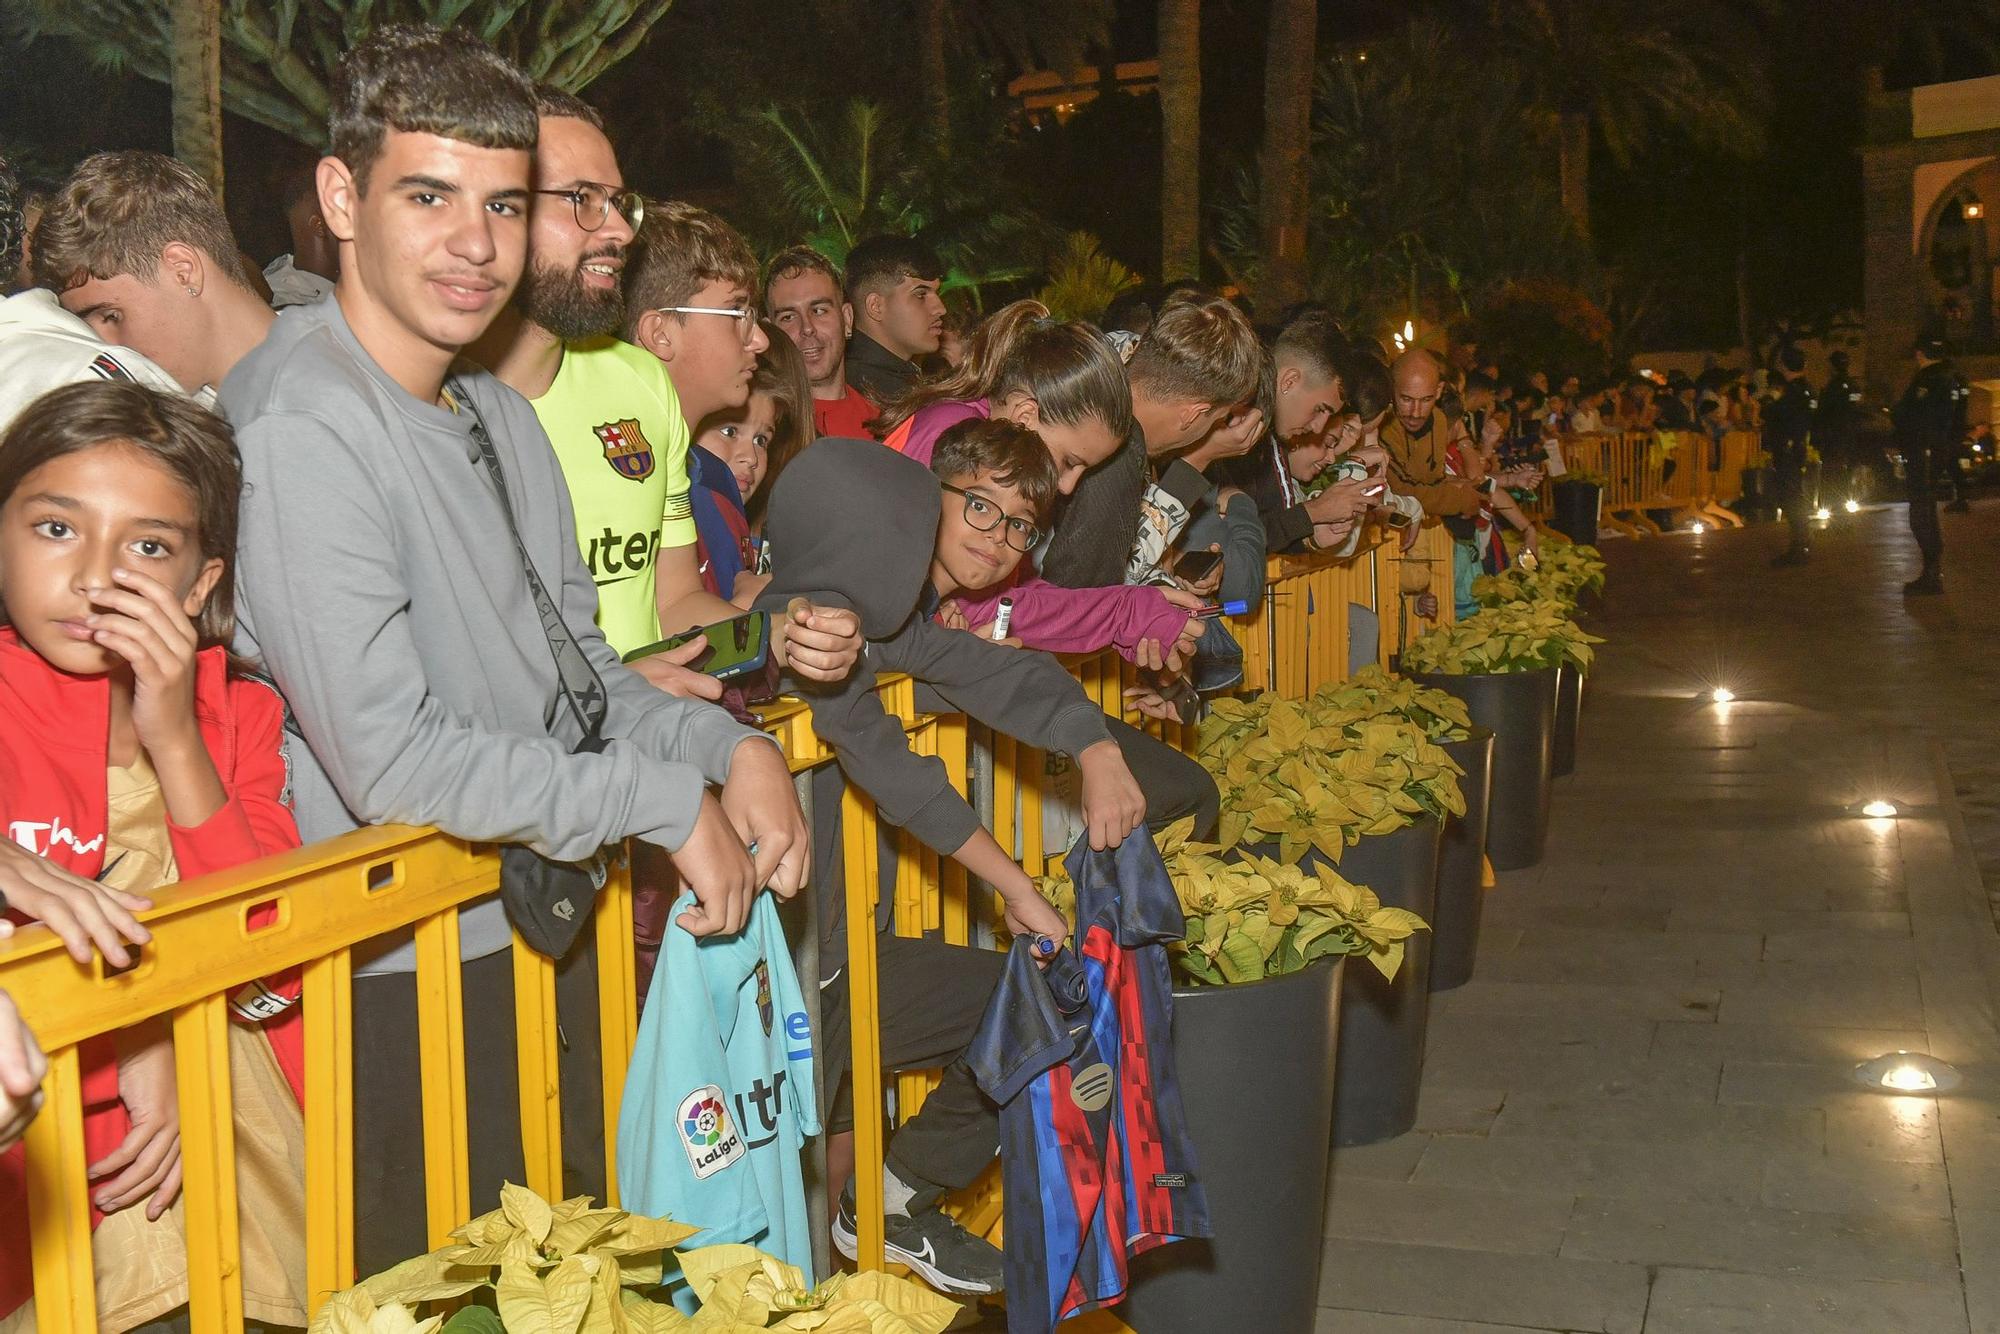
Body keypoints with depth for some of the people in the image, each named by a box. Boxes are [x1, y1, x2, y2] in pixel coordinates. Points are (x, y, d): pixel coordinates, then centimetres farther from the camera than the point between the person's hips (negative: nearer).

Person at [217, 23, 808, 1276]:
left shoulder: (499, 412, 9)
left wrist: (730, 747, -5)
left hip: (554, 928, 9)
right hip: (418, 983, -9)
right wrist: (668, 798, -18)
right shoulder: (303, 423, -20)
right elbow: (389, 756, -25)